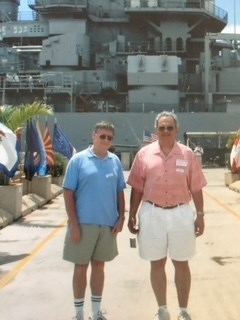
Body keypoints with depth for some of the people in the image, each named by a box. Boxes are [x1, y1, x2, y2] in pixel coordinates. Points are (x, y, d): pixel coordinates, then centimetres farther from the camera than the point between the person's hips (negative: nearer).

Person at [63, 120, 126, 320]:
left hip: (108, 224, 3)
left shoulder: (115, 162, 5)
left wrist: (121, 218, 2)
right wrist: (73, 224, -12)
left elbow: (120, 192, 11)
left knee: (99, 266, 15)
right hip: (84, 223, -3)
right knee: (81, 267, 6)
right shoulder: (78, 160, -6)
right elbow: (68, 193, -8)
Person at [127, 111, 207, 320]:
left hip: (181, 213, 0)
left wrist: (200, 215, 1)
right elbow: (137, 188, 2)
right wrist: (132, 216, 1)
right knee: (157, 264, 11)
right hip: (152, 213, 1)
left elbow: (196, 189, 2)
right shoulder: (144, 154, -2)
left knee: (181, 263, 11)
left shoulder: (188, 154, -2)